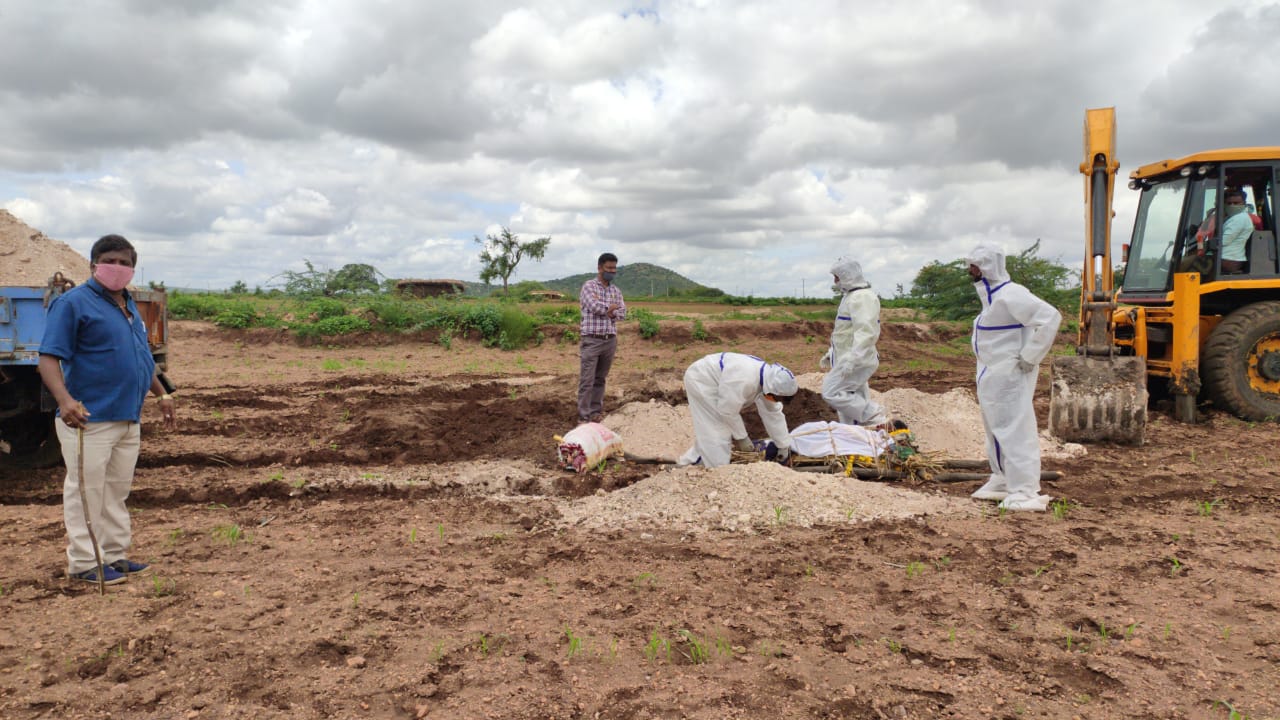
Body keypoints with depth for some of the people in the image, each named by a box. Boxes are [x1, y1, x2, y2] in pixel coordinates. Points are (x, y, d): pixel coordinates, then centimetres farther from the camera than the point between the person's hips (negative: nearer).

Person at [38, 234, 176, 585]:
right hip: (89, 419, -8)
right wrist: (64, 399, -31)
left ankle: (115, 555, 23)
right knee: (86, 492, -1)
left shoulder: (129, 306, 16)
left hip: (128, 418, 8)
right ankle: (84, 562, 8)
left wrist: (161, 393, 25)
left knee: (117, 492, 14)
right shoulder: (73, 303, -9)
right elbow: (49, 358, -16)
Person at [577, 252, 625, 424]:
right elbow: (595, 306, -17)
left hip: (610, 340, 5)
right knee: (587, 380, -6)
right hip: (592, 340, -5)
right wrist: (611, 307, -2)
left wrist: (611, 312, -15)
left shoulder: (616, 290, 14)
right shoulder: (589, 286, -4)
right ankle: (583, 416, -5)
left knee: (600, 379, 10)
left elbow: (622, 312, 5)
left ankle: (596, 411, 17)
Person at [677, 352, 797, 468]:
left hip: (713, 381, 9)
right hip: (701, 381, -9)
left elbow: (773, 414, 2)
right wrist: (741, 437, -13)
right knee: (717, 432, -10)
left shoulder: (768, 377, -9)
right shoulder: (744, 381, -38)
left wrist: (784, 445, 8)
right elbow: (728, 411, -27)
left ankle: (689, 461, 28)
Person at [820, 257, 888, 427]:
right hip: (846, 358, 10)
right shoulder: (851, 296, 18)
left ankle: (874, 418, -9)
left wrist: (852, 360, -34)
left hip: (857, 361, -10)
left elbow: (866, 332, -27)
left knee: (831, 393, -15)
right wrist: (830, 354, 26)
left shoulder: (862, 297, -16)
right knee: (853, 401, 11)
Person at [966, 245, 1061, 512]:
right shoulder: (990, 295, 12)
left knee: (1014, 430, -9)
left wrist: (1029, 357, -23)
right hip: (992, 376, 10)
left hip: (1008, 376, -10)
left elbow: (1051, 317, -26)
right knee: (996, 430, 17)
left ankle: (1025, 492, -6)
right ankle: (1002, 482, 29)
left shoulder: (1010, 295, -19)